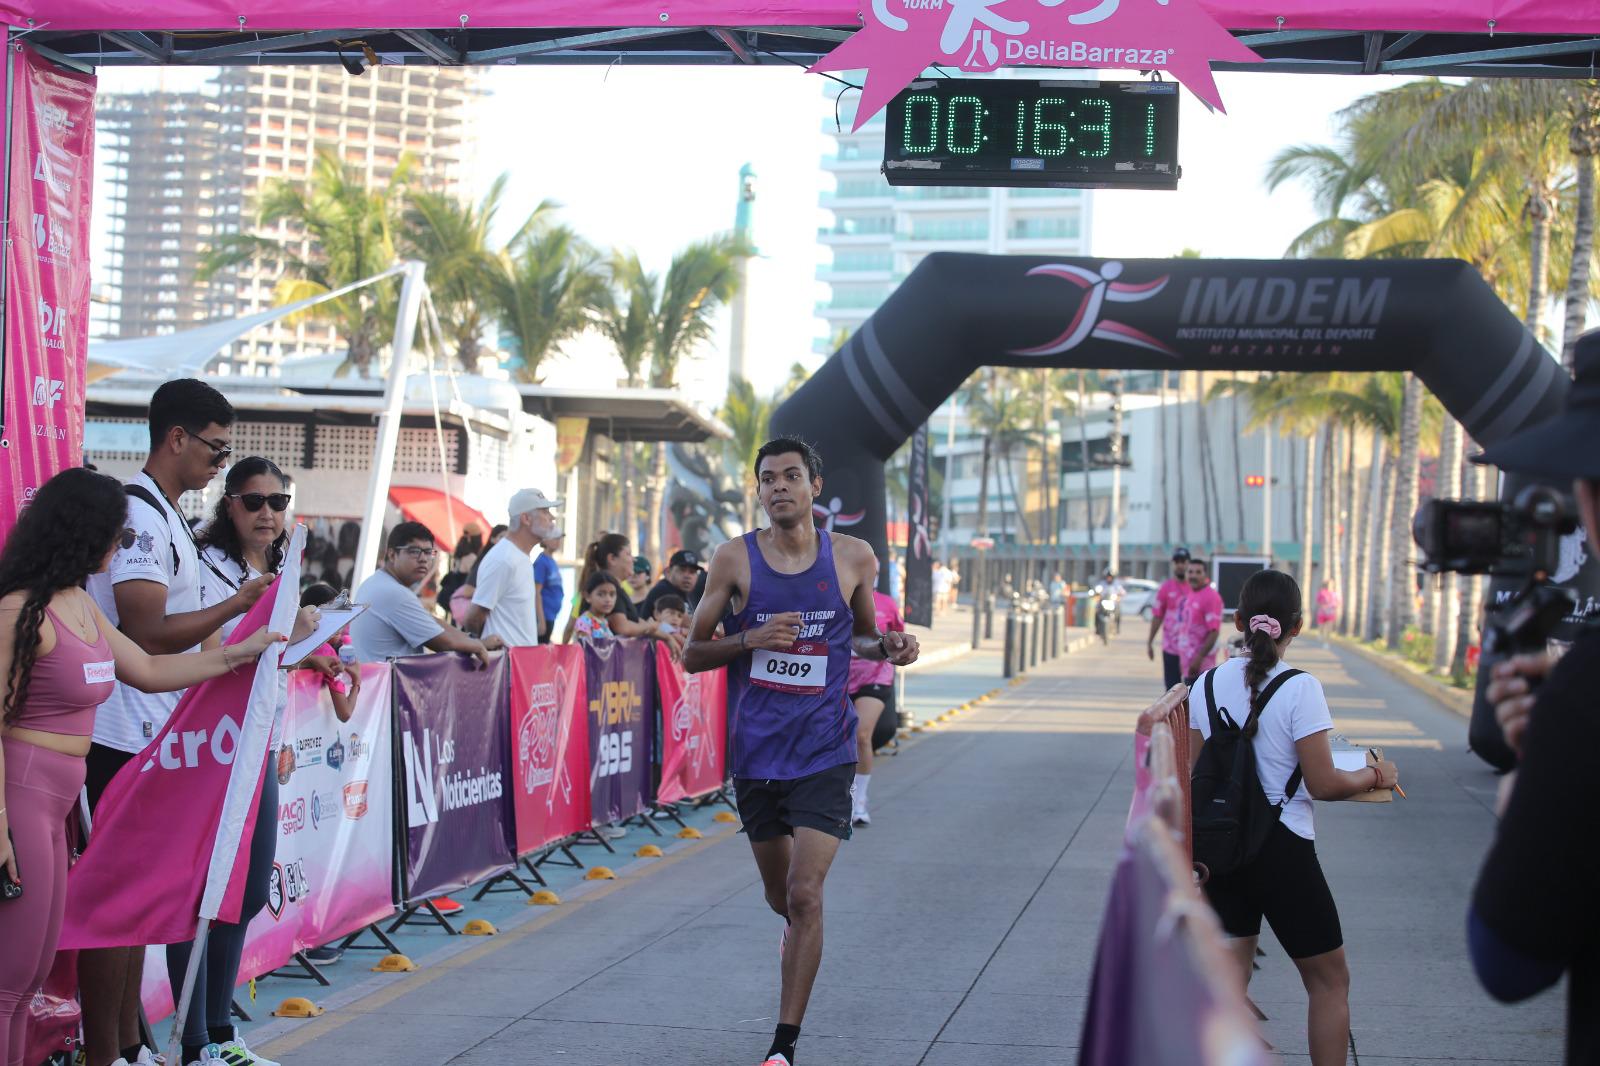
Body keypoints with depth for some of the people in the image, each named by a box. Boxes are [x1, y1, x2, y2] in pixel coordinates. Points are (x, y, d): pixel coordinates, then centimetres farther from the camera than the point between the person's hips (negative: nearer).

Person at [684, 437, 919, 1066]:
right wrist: (750, 639, -16)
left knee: (805, 894, -13)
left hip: (824, 753, -1)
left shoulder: (853, 558, 0)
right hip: (755, 751, 2)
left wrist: (887, 648, -5)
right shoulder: (734, 559, -2)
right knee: (781, 895, 16)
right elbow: (692, 655, 2)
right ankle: (798, 933, 54)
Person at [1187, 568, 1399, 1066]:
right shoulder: (1299, 689, -15)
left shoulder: (1208, 684, 1)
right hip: (1281, 849, -5)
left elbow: (1195, 773, 7)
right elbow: (1323, 784, -14)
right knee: (1329, 978, 12)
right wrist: (1374, 776, 4)